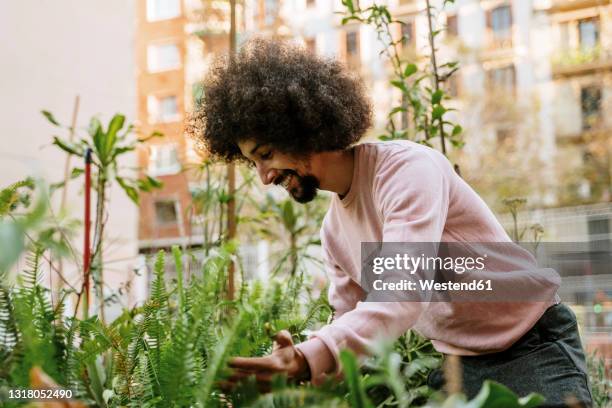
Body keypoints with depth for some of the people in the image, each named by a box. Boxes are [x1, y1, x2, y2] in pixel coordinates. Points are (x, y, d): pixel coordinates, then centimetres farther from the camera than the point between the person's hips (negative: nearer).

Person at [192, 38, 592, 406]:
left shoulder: (406, 167, -23)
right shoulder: (334, 232, 2)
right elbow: (352, 329, 6)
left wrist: (308, 359, -47)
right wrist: (296, 363, -13)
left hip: (535, 346, -6)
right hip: (457, 362, 6)